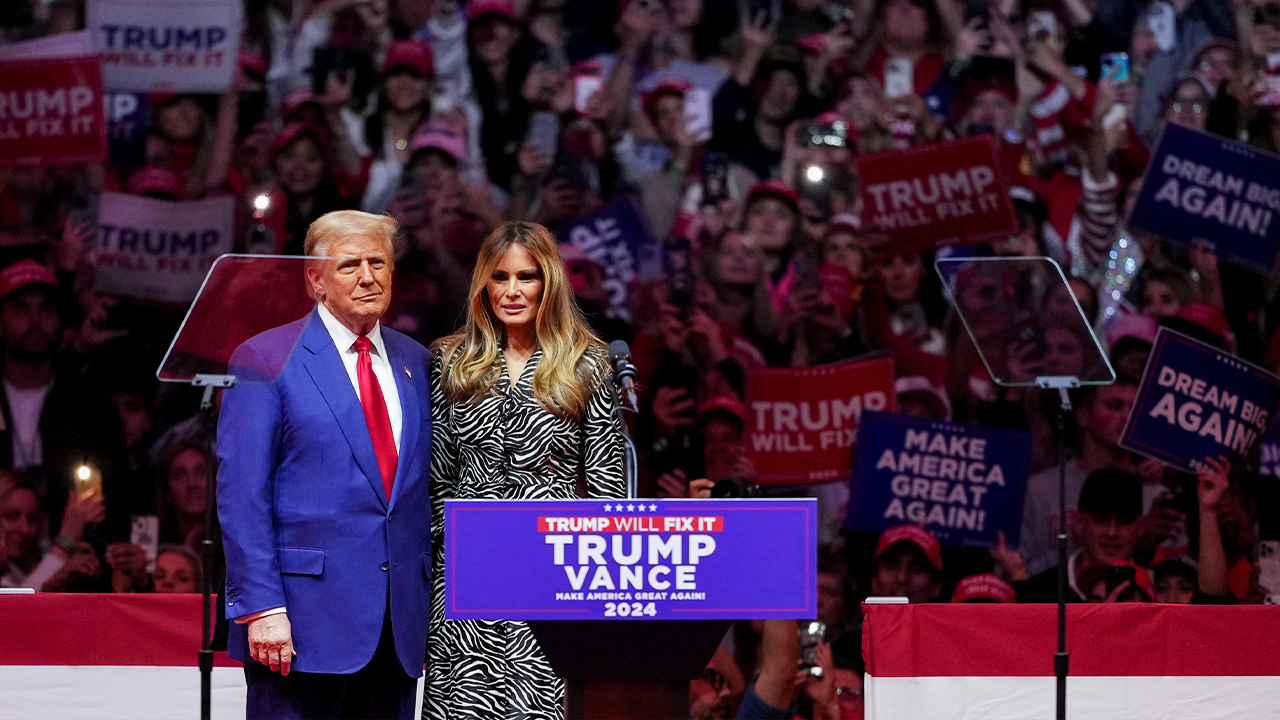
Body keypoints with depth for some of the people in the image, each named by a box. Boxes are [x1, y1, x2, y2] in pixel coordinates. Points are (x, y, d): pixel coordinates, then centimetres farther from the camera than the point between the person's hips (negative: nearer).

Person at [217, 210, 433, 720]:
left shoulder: (414, 363, 15)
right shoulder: (266, 360, -2)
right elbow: (241, 495, -7)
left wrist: (426, 597, 9)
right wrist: (262, 607, -14)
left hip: (399, 621, 5)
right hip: (304, 619, -5)